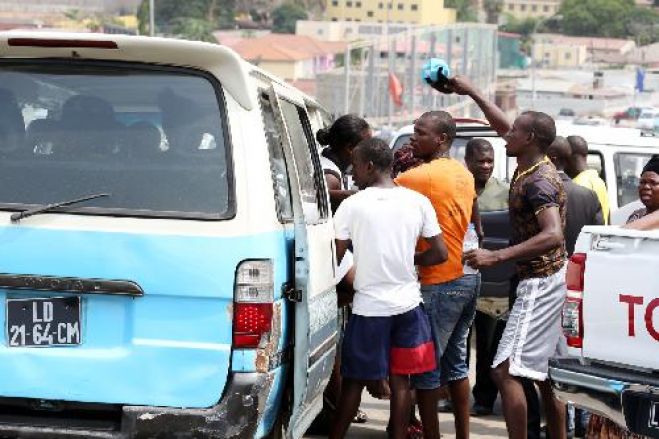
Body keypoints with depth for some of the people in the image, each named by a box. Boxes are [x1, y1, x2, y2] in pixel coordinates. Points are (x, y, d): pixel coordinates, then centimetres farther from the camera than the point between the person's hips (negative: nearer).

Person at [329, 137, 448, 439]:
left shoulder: (352, 205, -10)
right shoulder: (417, 202, -2)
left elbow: (336, 256, -8)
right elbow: (440, 254, 1)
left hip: (369, 306, -3)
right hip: (407, 304, 3)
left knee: (354, 380, 8)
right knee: (400, 380, 9)